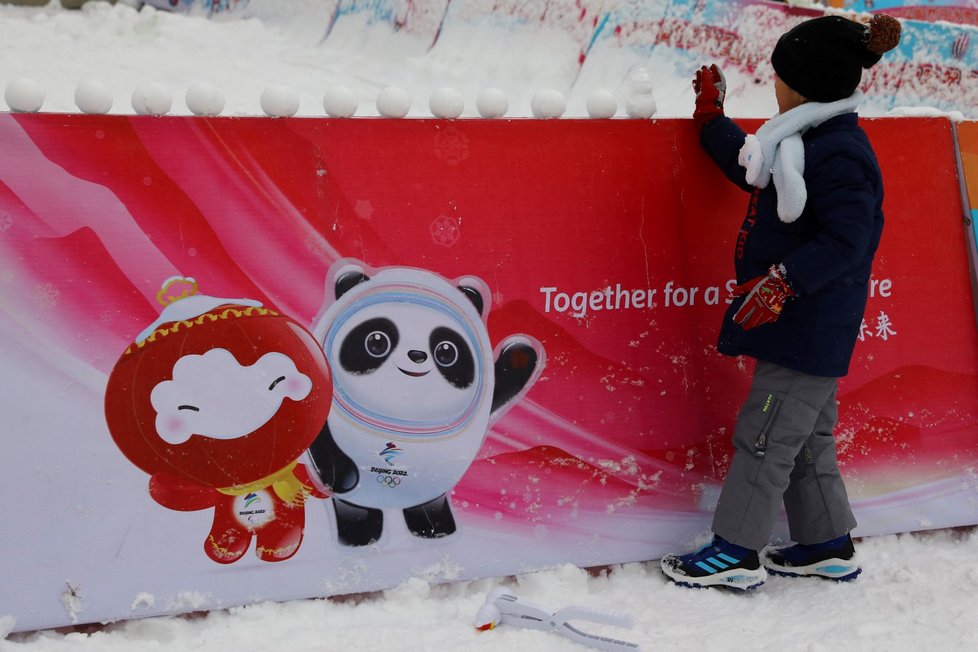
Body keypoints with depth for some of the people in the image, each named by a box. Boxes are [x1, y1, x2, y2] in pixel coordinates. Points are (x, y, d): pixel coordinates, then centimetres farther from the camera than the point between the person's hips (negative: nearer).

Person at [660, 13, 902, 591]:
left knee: (766, 434, -3)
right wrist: (712, 120, 29)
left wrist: (783, 281, -31)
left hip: (810, 329, -10)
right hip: (799, 323, 10)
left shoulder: (839, 154, -20)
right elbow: (750, 168, 27)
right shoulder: (808, 141, 11)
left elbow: (845, 240, -26)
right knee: (807, 436, 17)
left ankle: (737, 552, 8)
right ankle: (827, 545, 29)